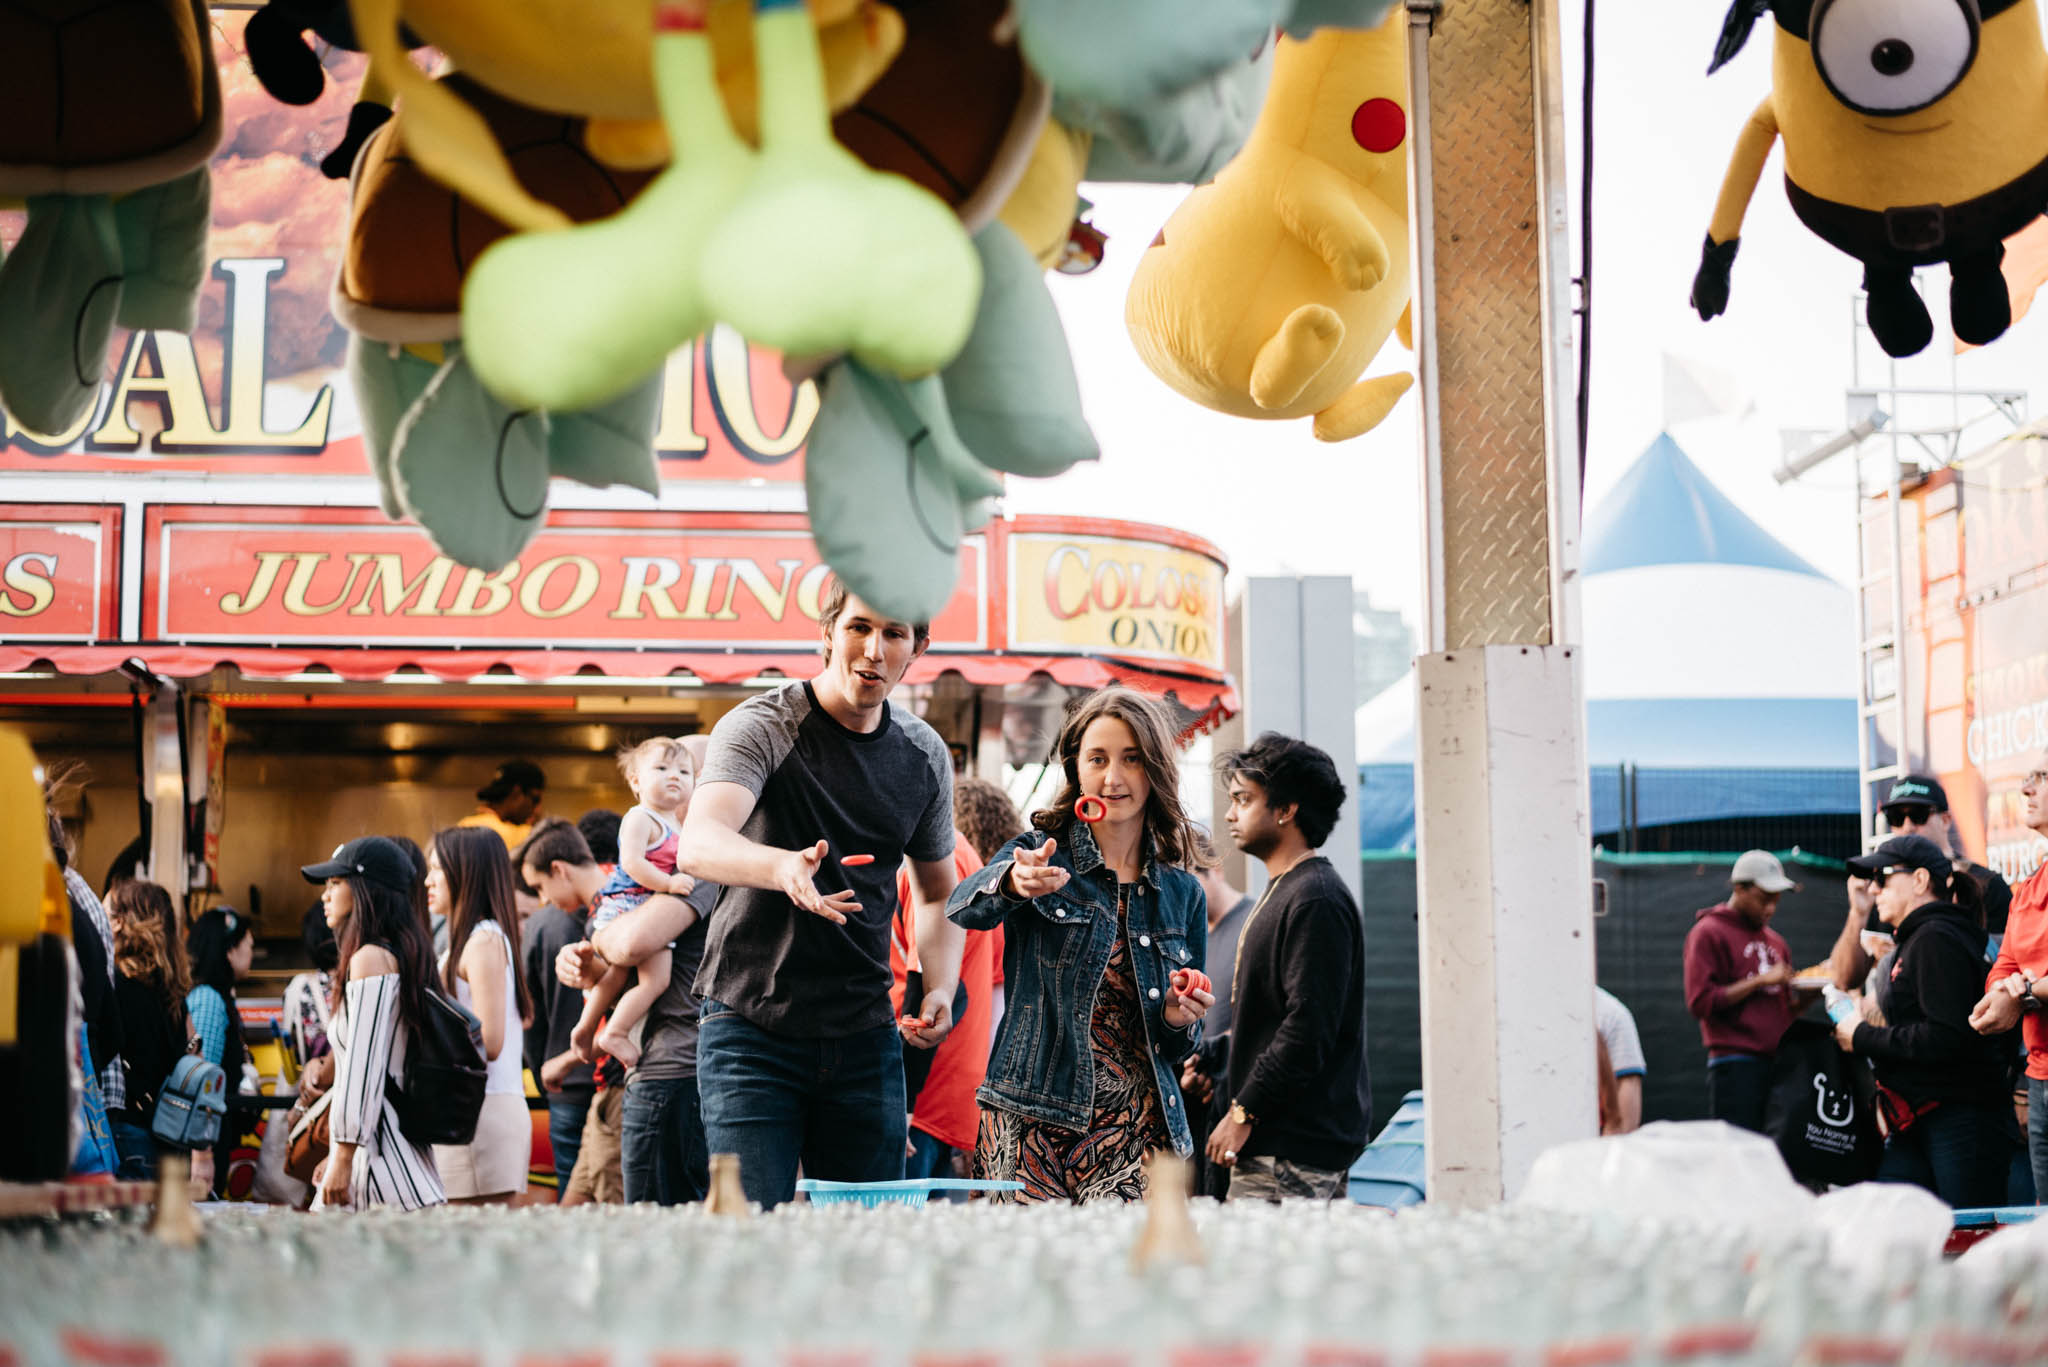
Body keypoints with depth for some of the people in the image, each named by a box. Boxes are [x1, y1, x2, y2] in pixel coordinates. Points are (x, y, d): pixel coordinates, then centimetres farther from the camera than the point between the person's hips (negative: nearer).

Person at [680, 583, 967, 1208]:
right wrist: (784, 867, -49)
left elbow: (936, 893, 20)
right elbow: (698, 845, -28)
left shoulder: (925, 755, 7)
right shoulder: (761, 726, -9)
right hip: (754, 1033, -4)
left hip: (866, 1039, 4)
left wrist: (939, 990, 1)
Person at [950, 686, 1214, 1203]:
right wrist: (1014, 884, -40)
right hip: (1033, 1123, -2)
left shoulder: (1182, 892, 14)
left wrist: (1179, 1021, -3)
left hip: (1134, 1131, 2)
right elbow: (964, 907, -18)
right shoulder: (1040, 852, 5)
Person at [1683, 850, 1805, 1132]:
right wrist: (1760, 981, -10)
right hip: (1736, 1064, -7)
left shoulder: (1775, 942, 23)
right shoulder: (1709, 933, 1)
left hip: (1777, 1062, 7)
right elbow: (1700, 1002, -10)